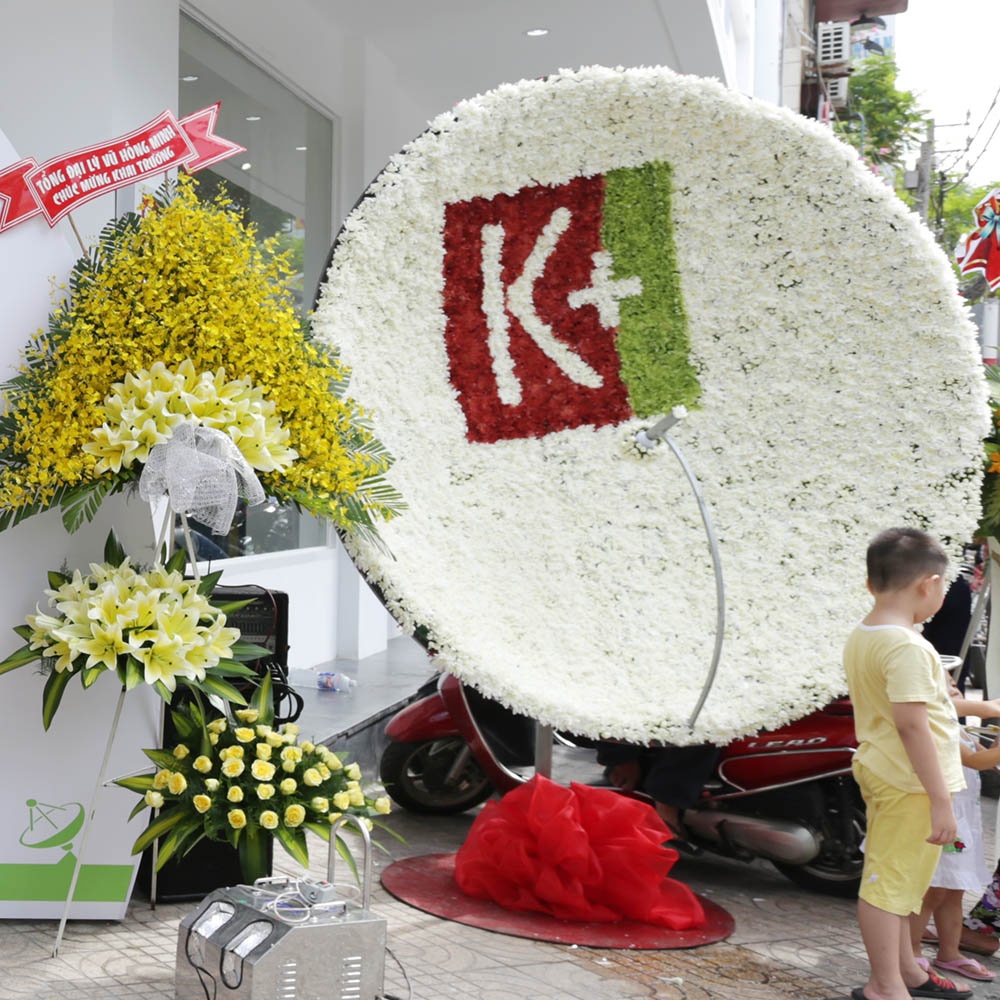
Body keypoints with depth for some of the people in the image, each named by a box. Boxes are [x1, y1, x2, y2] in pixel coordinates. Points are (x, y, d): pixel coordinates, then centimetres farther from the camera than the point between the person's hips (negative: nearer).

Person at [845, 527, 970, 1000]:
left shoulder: (860, 638, 7)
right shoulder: (907, 647, -22)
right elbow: (911, 725, -26)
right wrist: (941, 800, -24)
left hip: (883, 775, 10)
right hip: (910, 784, -10)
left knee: (897, 879, 21)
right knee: (891, 882, 0)